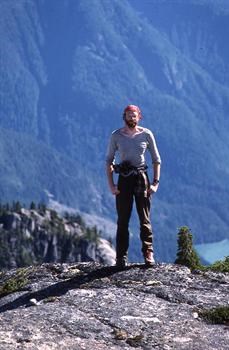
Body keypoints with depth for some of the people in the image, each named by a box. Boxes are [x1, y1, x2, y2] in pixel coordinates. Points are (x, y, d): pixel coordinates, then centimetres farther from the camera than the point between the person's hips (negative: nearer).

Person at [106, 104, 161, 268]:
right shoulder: (116, 136, 0)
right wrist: (111, 185, -2)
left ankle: (148, 254, 5)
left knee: (145, 219, 0)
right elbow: (109, 160, 7)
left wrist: (155, 182, -2)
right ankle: (121, 257, 5)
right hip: (123, 180, 0)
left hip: (142, 178, 0)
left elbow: (156, 160, 6)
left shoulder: (146, 135, 0)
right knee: (122, 221, 2)